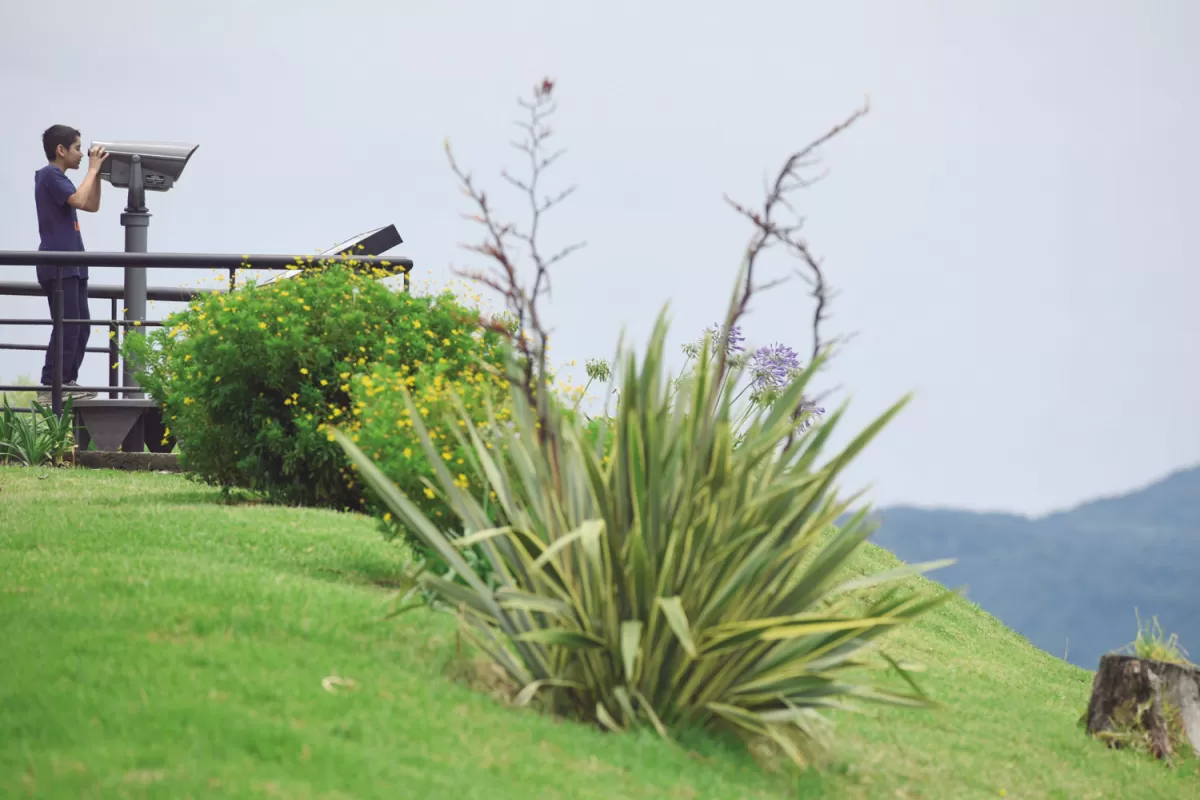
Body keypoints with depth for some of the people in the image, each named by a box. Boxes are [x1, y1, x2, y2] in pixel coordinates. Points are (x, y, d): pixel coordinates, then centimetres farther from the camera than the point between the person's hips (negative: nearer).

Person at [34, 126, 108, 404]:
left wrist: (97, 172, 14)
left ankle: (67, 383, 15)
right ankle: (50, 388, -13)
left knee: (81, 327, 11)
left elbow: (92, 205, 23)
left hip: (71, 266, 10)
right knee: (67, 327, -13)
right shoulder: (50, 175, -10)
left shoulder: (58, 178, 20)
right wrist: (92, 169, -13)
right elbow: (79, 200, -24)